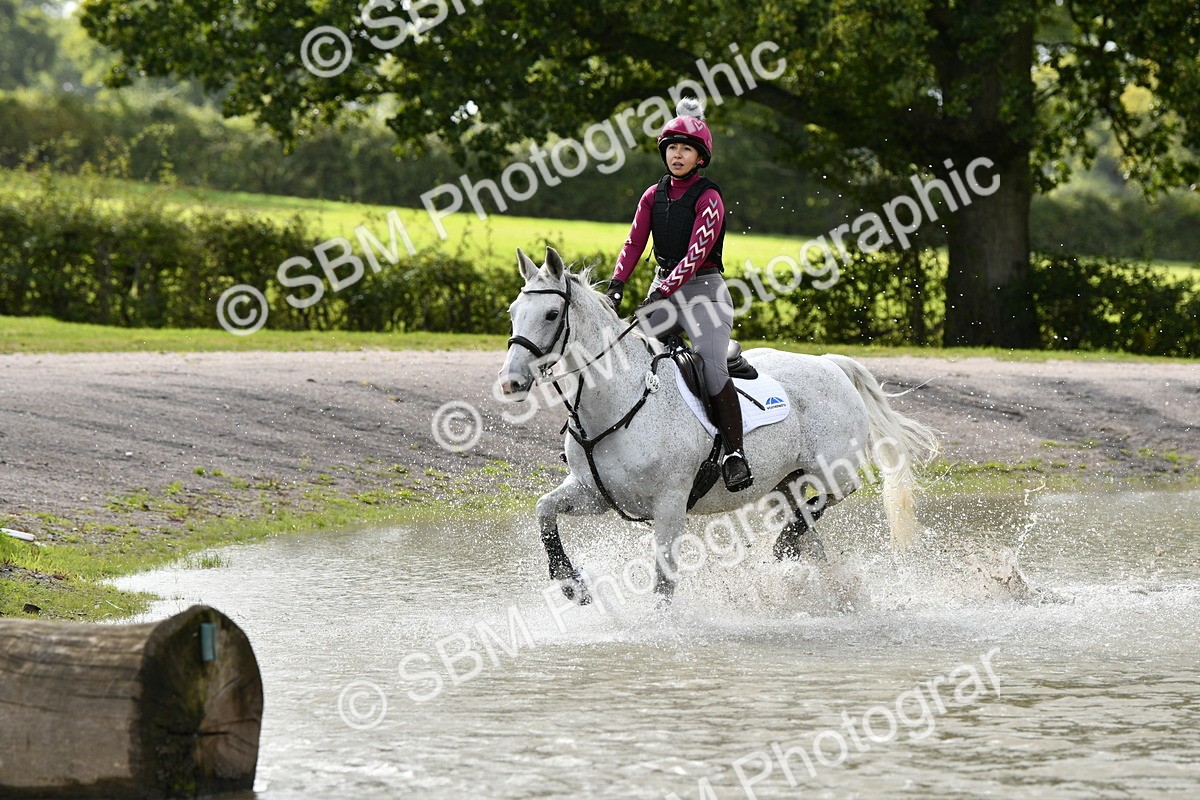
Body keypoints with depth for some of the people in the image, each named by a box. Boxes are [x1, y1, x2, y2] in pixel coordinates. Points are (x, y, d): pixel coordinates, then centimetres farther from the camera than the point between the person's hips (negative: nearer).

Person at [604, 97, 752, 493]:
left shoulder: (708, 198, -9)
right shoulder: (654, 195, 10)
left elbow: (695, 254, -18)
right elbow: (634, 244, 4)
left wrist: (659, 296, -26)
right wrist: (616, 285, -13)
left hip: (703, 290, -6)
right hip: (664, 290, 6)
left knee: (712, 366, -23)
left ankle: (735, 454, -23)